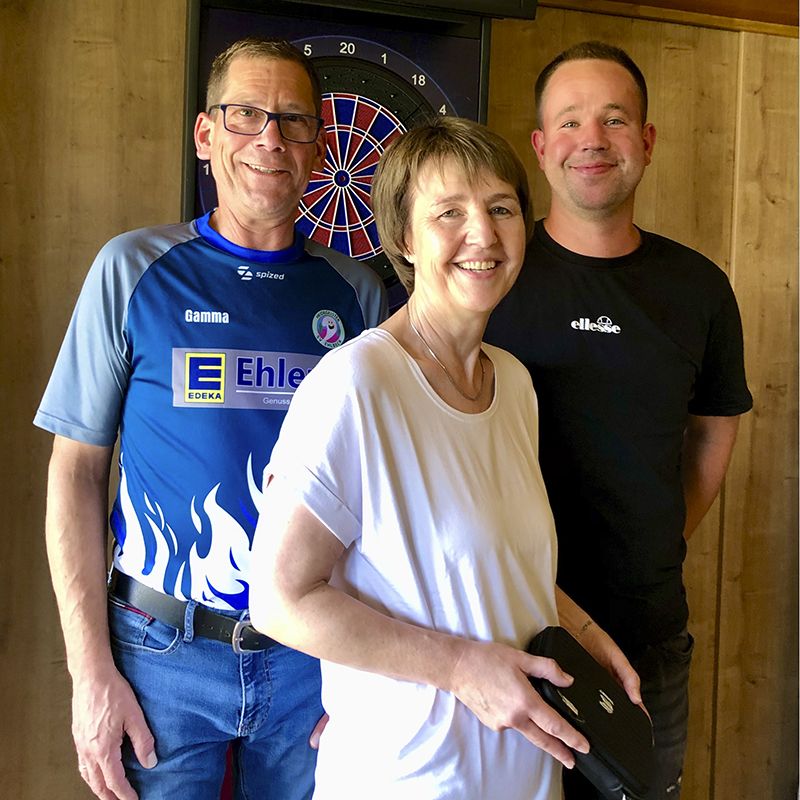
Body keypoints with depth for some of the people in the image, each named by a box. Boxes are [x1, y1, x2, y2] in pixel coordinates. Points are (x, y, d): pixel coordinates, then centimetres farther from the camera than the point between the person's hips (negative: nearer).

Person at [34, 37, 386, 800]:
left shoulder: (356, 292, 0)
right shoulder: (135, 269, -5)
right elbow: (77, 470, -4)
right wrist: (91, 669, -8)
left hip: (314, 653, 2)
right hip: (165, 652, -2)